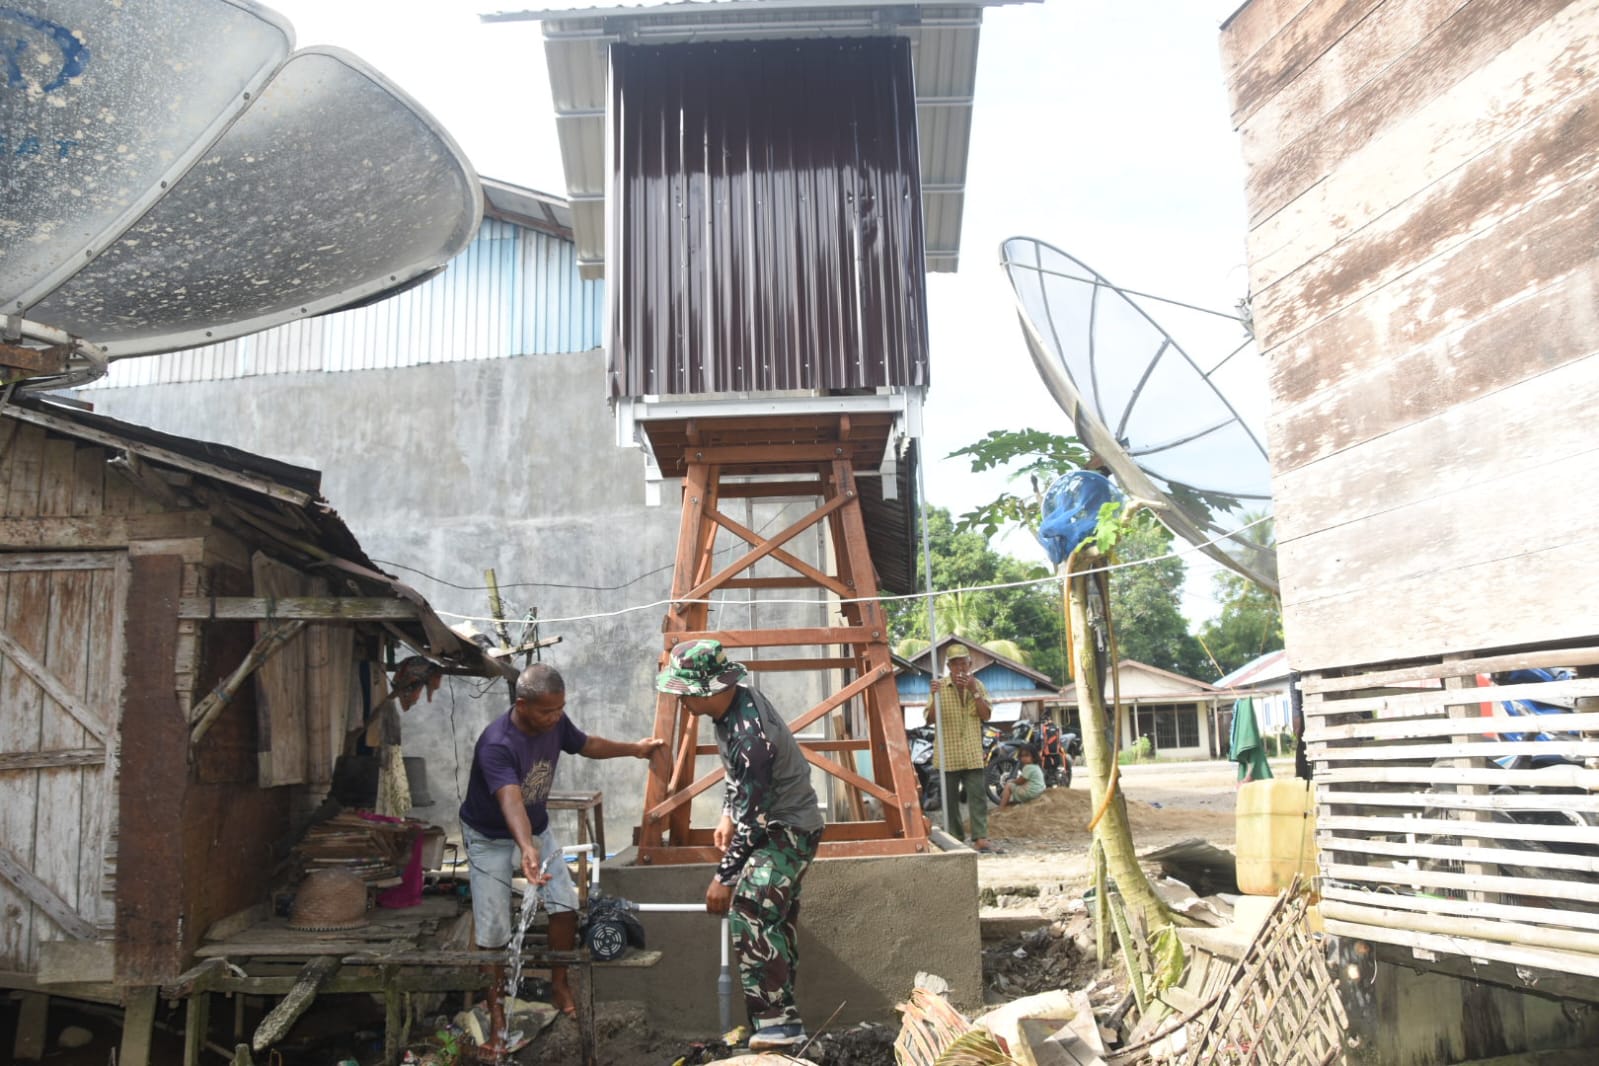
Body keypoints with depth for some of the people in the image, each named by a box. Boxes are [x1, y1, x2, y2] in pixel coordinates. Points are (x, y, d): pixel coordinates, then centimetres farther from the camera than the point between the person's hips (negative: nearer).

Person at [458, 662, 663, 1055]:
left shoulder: (554, 723, -17)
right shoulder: (496, 744, -37)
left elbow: (586, 744, 6)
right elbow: (511, 801, -52)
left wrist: (634, 749, 7)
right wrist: (527, 850, -67)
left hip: (537, 827, 5)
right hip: (490, 838, -5)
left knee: (565, 903, -3)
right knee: (494, 930, -5)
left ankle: (559, 983, 18)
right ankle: (496, 1009, 14)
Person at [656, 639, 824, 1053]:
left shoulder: (751, 734, -33)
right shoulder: (734, 702, -5)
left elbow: (754, 817, -27)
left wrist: (724, 877, -21)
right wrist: (727, 815, 11)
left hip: (789, 830, -10)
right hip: (774, 822, 10)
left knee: (749, 915, -19)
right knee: (774, 920, 16)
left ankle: (778, 1025, -13)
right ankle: (781, 1020, 28)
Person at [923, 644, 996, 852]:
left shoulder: (977, 685, 7)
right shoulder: (939, 686, -2)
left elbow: (986, 715, -1)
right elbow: (930, 720, -7)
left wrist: (974, 692, -12)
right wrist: (935, 697, -23)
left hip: (972, 753, 1)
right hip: (947, 753, -1)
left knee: (977, 795, -5)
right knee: (950, 798, 5)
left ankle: (980, 837, -5)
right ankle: (955, 837, 13)